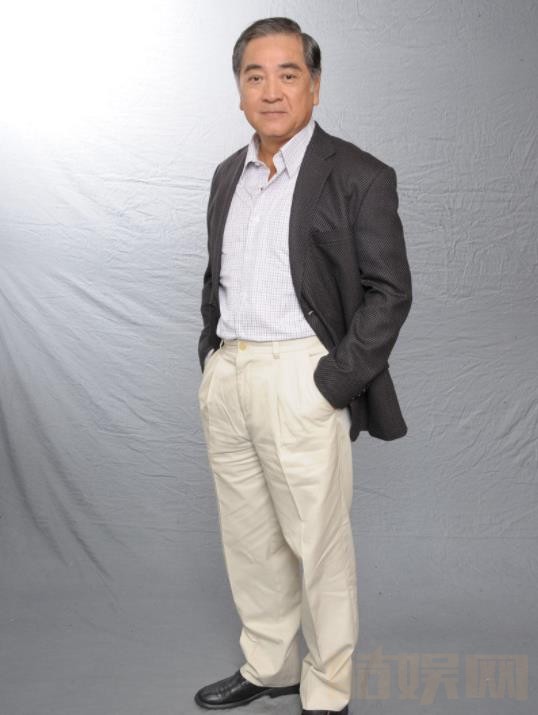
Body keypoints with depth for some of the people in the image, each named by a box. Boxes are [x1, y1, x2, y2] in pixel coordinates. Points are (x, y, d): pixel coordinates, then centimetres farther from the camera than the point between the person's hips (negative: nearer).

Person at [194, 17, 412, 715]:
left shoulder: (358, 176, -6)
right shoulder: (228, 174, 14)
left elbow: (390, 291, -9)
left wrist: (332, 383, -14)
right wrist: (210, 357, 10)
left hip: (299, 381, -6)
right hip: (224, 378, 7)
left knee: (318, 546, 4)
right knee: (248, 539, 16)